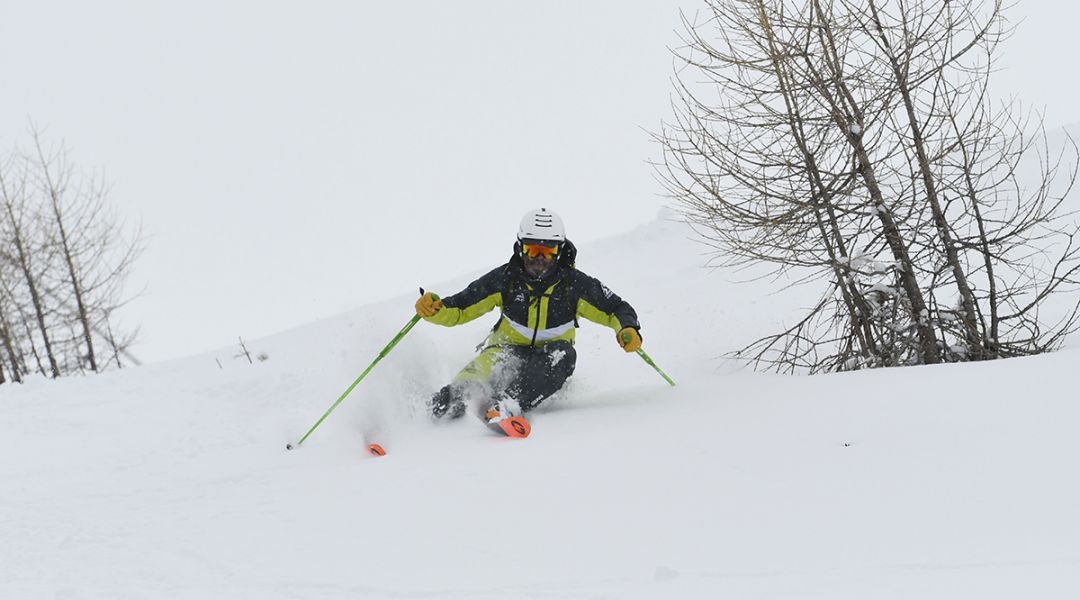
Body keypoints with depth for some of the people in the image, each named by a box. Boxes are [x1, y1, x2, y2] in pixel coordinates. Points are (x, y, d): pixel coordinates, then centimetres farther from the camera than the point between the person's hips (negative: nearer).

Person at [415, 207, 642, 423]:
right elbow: (460, 309, -4)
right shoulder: (505, 278, -7)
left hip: (549, 363, 0)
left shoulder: (573, 283, -8)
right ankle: (456, 395, -63)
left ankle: (507, 405, -56)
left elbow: (617, 309, -2)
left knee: (562, 353, -35)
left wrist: (628, 329, -24)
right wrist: (435, 310, -25)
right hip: (509, 348, 0)